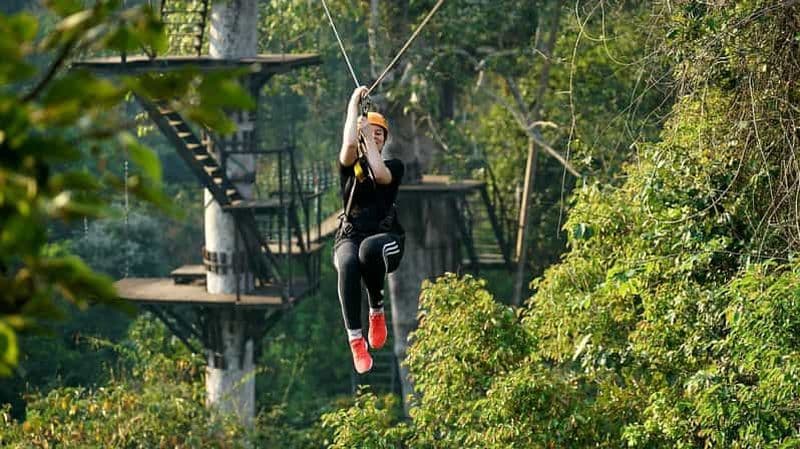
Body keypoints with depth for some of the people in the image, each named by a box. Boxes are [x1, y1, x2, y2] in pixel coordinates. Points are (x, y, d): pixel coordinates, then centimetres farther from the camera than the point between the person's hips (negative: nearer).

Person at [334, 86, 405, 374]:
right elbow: (349, 145, -7)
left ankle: (377, 311, -18)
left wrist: (369, 138, -2)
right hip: (349, 238, 0)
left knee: (370, 248, -40)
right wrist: (354, 105, 1)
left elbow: (381, 175, -9)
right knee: (348, 264, -38)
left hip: (384, 239, 0)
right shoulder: (351, 165, 16)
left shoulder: (393, 166, 16)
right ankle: (355, 339, -40)